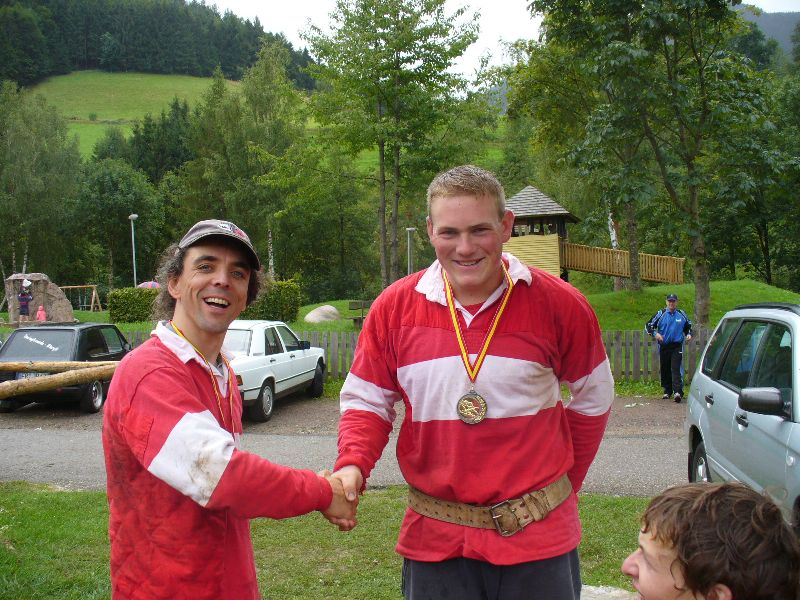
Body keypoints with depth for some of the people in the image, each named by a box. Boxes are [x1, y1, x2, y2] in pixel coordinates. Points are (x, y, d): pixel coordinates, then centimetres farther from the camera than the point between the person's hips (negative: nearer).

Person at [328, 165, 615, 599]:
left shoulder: (559, 304, -8)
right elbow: (366, 400, 4)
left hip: (538, 535, 0)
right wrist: (352, 465, -13)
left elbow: (593, 398, 6)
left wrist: (563, 483, 8)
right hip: (435, 538, 1)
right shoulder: (394, 306, -6)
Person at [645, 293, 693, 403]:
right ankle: (667, 391, 19)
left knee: (676, 369, -13)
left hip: (677, 346, -1)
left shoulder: (681, 314, 8)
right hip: (664, 346, 1)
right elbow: (648, 326, 4)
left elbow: (688, 326, 23)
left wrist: (689, 334, 4)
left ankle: (678, 392, -20)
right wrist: (655, 333, -13)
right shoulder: (661, 314, 2)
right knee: (665, 369, 7)